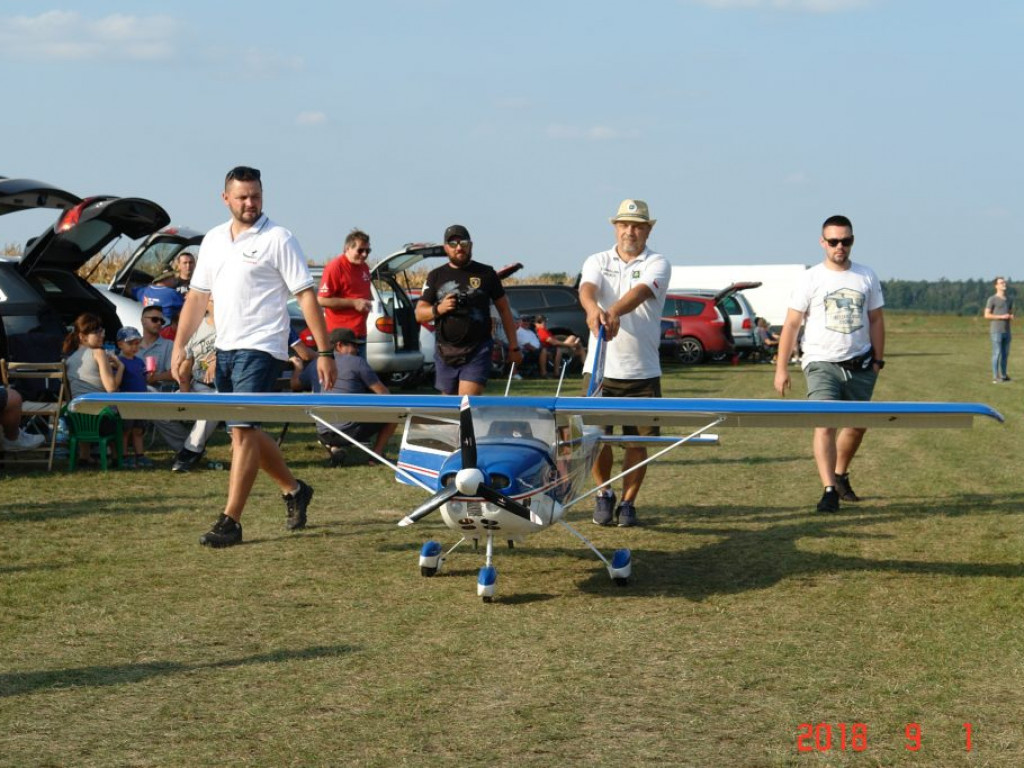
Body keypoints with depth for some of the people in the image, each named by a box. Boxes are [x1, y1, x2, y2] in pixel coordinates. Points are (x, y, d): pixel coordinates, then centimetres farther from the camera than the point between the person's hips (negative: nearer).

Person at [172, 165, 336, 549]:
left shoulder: (278, 239, -6)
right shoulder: (213, 239, 13)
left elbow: (307, 297, -9)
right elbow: (197, 296, 17)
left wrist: (324, 352, -14)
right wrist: (179, 345, 8)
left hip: (260, 348, -7)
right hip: (225, 349, 7)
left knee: (242, 431, -13)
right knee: (245, 432, 14)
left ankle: (230, 521, -11)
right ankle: (294, 490, 34)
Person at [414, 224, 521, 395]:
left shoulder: (486, 274, 6)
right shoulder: (435, 276, 10)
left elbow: (504, 310, 10)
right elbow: (419, 314, 8)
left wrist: (513, 347, 7)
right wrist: (438, 309, -13)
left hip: (478, 351, -3)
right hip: (446, 353, 3)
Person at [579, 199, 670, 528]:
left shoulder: (657, 264, 1)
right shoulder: (598, 262, 7)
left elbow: (640, 292, -21)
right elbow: (587, 288, -16)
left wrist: (614, 311, -42)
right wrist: (592, 309, -41)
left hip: (642, 371, -1)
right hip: (601, 368, 1)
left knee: (638, 441, 3)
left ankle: (628, 503, 17)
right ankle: (603, 494, 23)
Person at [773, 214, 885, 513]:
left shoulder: (867, 276, 7)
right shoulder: (810, 279, -3)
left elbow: (876, 320, 14)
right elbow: (791, 324, -4)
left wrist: (878, 359, 9)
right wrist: (781, 368, -9)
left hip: (859, 365, 4)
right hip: (822, 363, -4)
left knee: (856, 426, 13)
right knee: (825, 425, -18)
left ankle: (840, 475, 35)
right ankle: (829, 490, -21)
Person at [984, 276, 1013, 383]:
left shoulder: (1009, 300, 14)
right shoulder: (992, 299, -7)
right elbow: (987, 315, -11)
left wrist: (1011, 317, -3)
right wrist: (1001, 317, -19)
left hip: (1006, 331, 7)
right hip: (996, 331, -7)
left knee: (1005, 354, 9)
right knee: (997, 353, -7)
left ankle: (1003, 375, 19)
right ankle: (995, 377, -4)